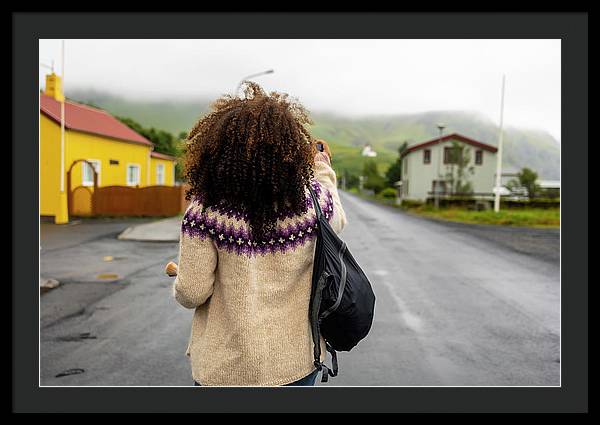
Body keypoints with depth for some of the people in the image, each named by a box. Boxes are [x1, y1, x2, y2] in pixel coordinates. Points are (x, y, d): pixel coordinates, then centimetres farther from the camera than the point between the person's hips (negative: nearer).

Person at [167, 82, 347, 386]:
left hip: (226, 366, -2)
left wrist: (178, 275, 9)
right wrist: (323, 170, 22)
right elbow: (337, 224, 12)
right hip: (296, 361, 2)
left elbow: (191, 293, -13)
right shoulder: (315, 201, -11)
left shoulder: (205, 210, -18)